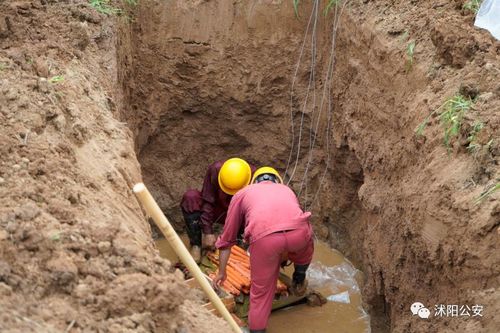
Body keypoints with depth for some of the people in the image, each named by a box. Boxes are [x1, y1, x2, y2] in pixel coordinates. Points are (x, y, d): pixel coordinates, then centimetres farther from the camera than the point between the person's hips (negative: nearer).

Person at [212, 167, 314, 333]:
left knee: (261, 291, 17)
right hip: (298, 230, 2)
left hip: (264, 237, -2)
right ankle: (299, 282, 55)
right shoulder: (286, 189, 40)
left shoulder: (242, 194, 34)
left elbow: (227, 238, 39)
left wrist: (221, 272, 51)